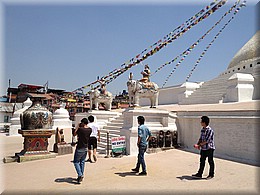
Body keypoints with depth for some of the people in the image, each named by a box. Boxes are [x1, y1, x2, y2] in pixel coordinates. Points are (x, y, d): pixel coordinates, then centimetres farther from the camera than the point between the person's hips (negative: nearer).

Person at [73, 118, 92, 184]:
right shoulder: (90, 130, -3)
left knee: (76, 162, 5)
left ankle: (80, 175, -7)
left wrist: (78, 126, 1)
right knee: (82, 162, 17)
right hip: (86, 148, 6)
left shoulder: (80, 129, -20)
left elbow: (74, 134, -3)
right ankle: (81, 176, 23)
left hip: (79, 148, -6)